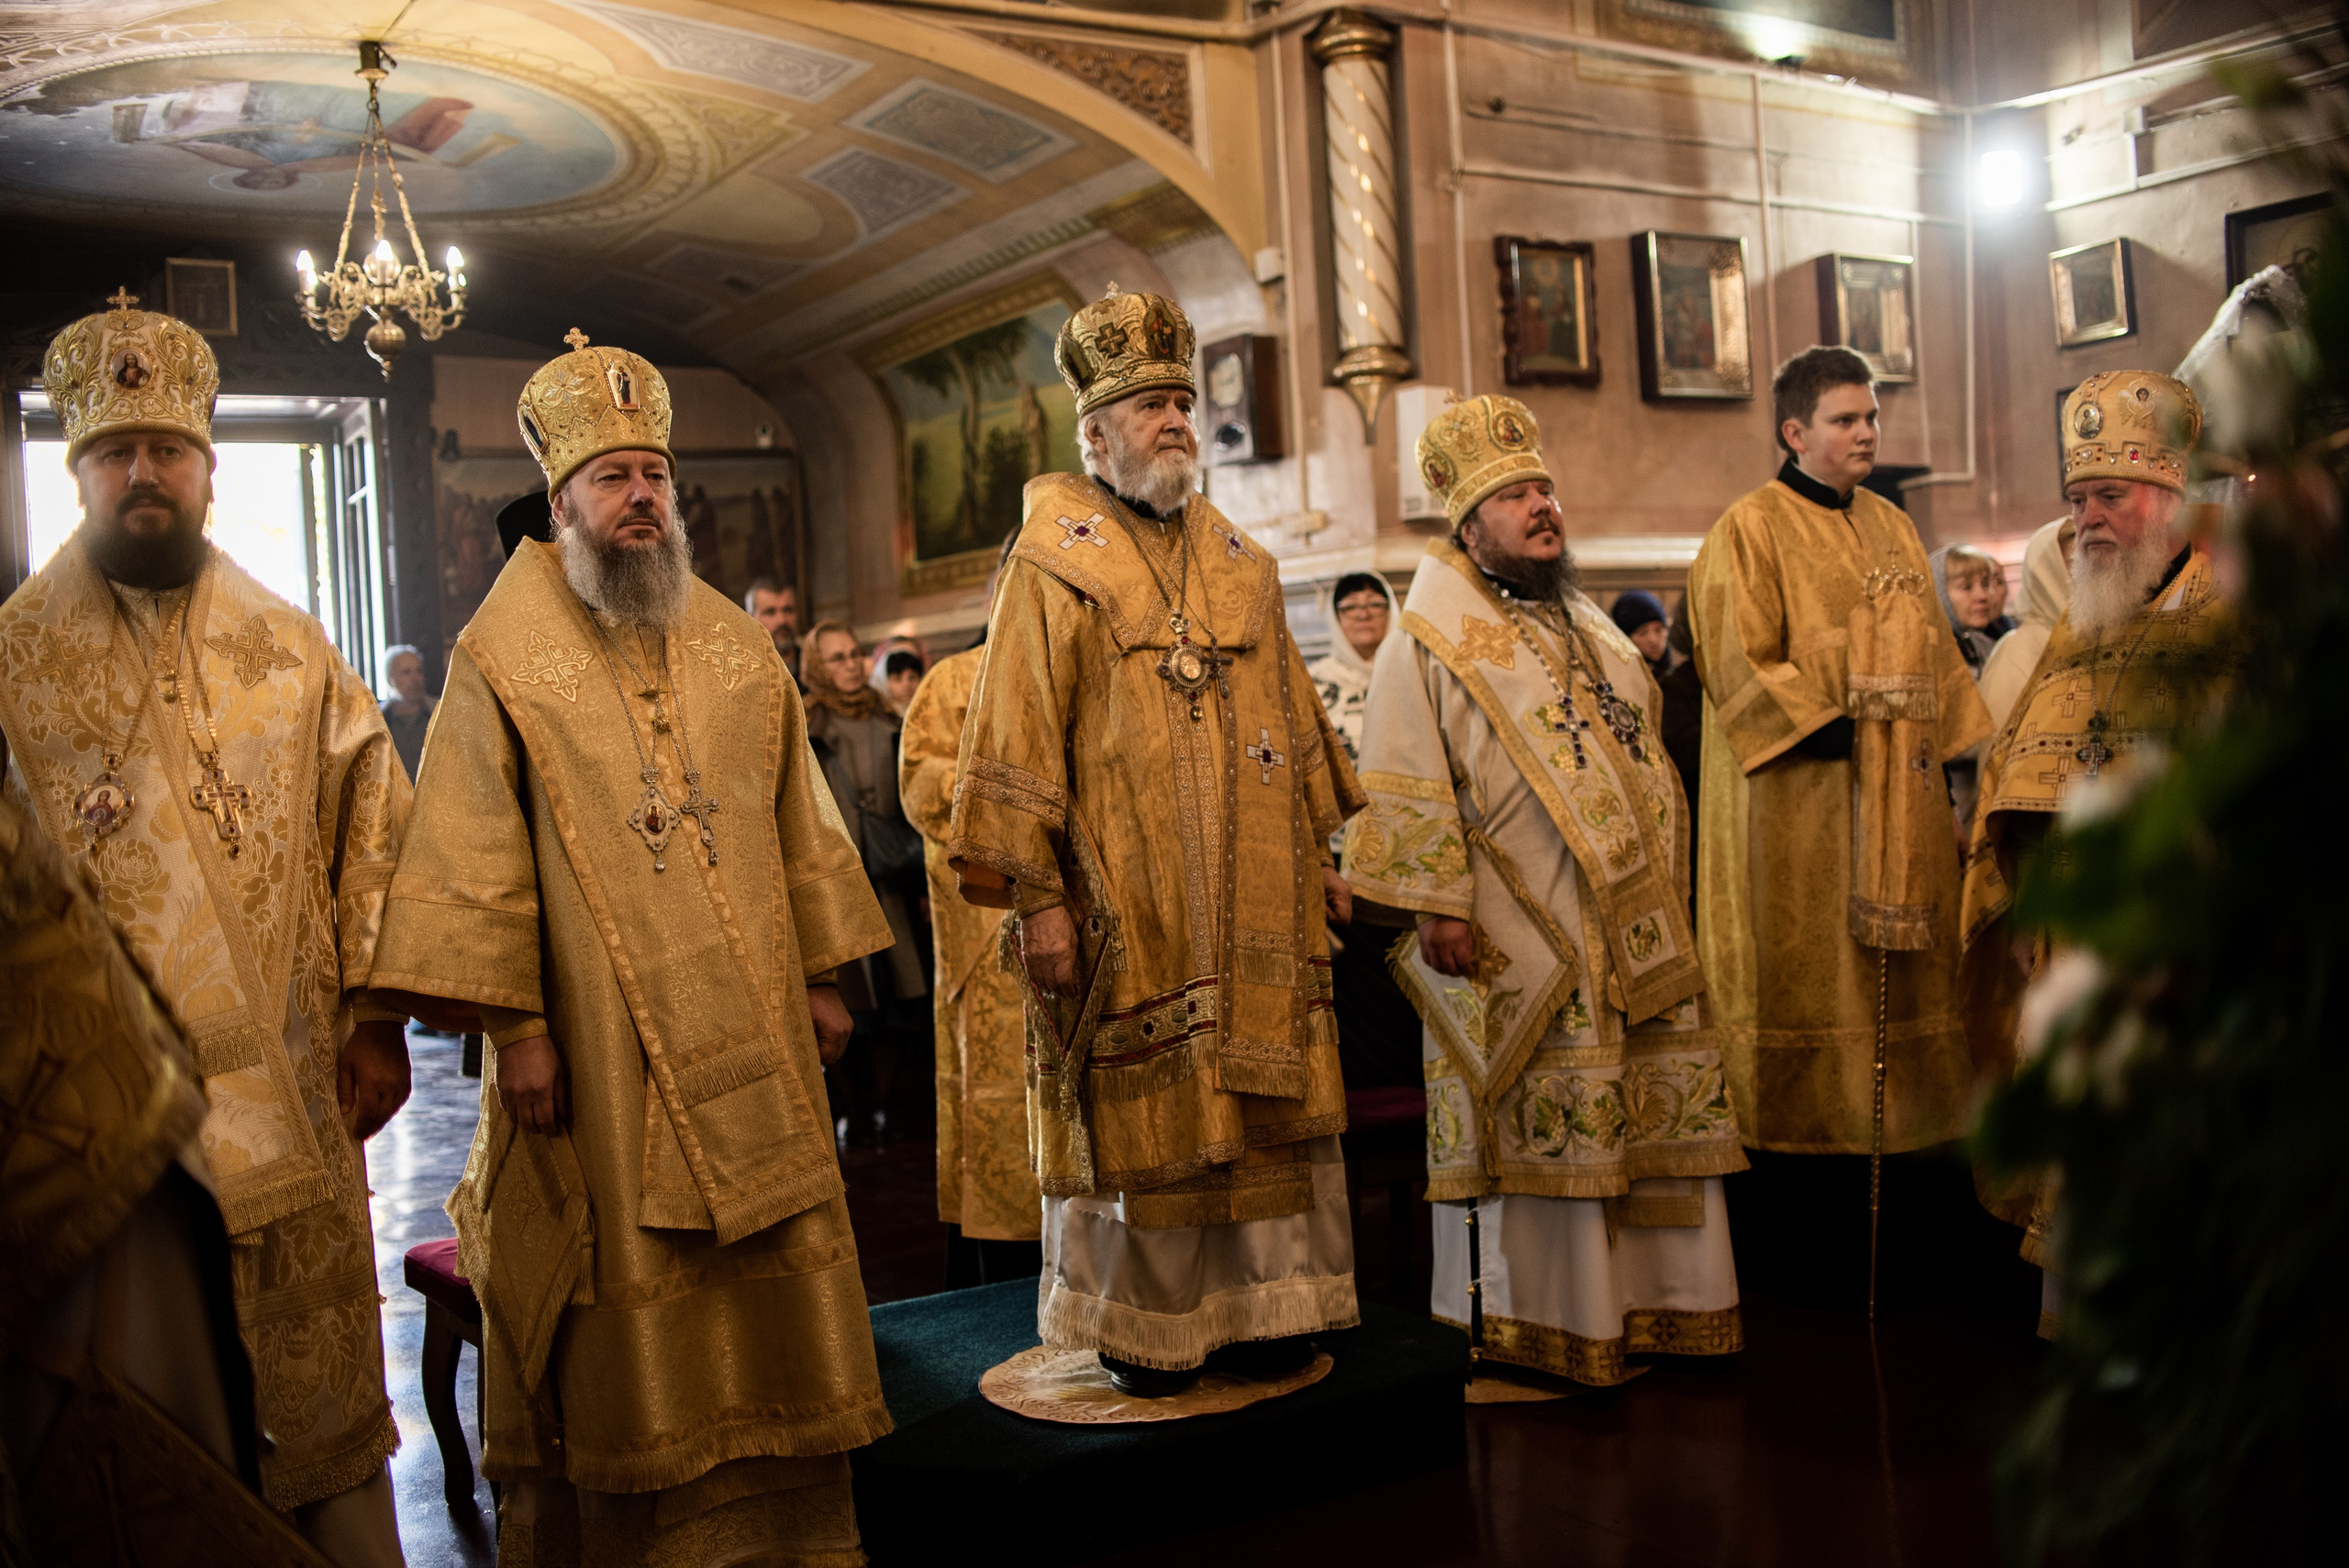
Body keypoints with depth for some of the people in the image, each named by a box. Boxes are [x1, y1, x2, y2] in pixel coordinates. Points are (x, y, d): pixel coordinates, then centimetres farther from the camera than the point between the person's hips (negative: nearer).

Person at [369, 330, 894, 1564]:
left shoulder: (737, 649, 11)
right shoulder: (502, 657, -3)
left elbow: (797, 822, 13)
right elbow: (476, 854, -7)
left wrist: (822, 976, 9)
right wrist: (512, 1024, -13)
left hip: (747, 1043, 4)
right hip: (595, 1047, -4)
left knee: (769, 1290, 10)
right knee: (615, 1310, 3)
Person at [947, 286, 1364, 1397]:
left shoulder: (1241, 564, 15)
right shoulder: (1053, 565, -3)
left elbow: (1293, 717, 20)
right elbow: (1016, 738, -8)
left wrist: (1318, 850, 15)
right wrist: (1035, 895, -14)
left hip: (1258, 902, 5)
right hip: (1128, 908, -5)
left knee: (1263, 1100, 8)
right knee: (1137, 1109, 1)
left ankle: (1258, 1305, 21)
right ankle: (1140, 1327, 16)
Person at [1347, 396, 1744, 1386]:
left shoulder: (1592, 631, 18)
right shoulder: (1430, 646, -4)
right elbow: (1404, 789, -10)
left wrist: (1661, 889, 18)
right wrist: (1438, 904, -18)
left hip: (1630, 932, 7)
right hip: (1514, 943, -7)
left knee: (1652, 1119, 10)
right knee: (1533, 1130, -2)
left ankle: (1651, 1301, 21)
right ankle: (1533, 1322, 9)